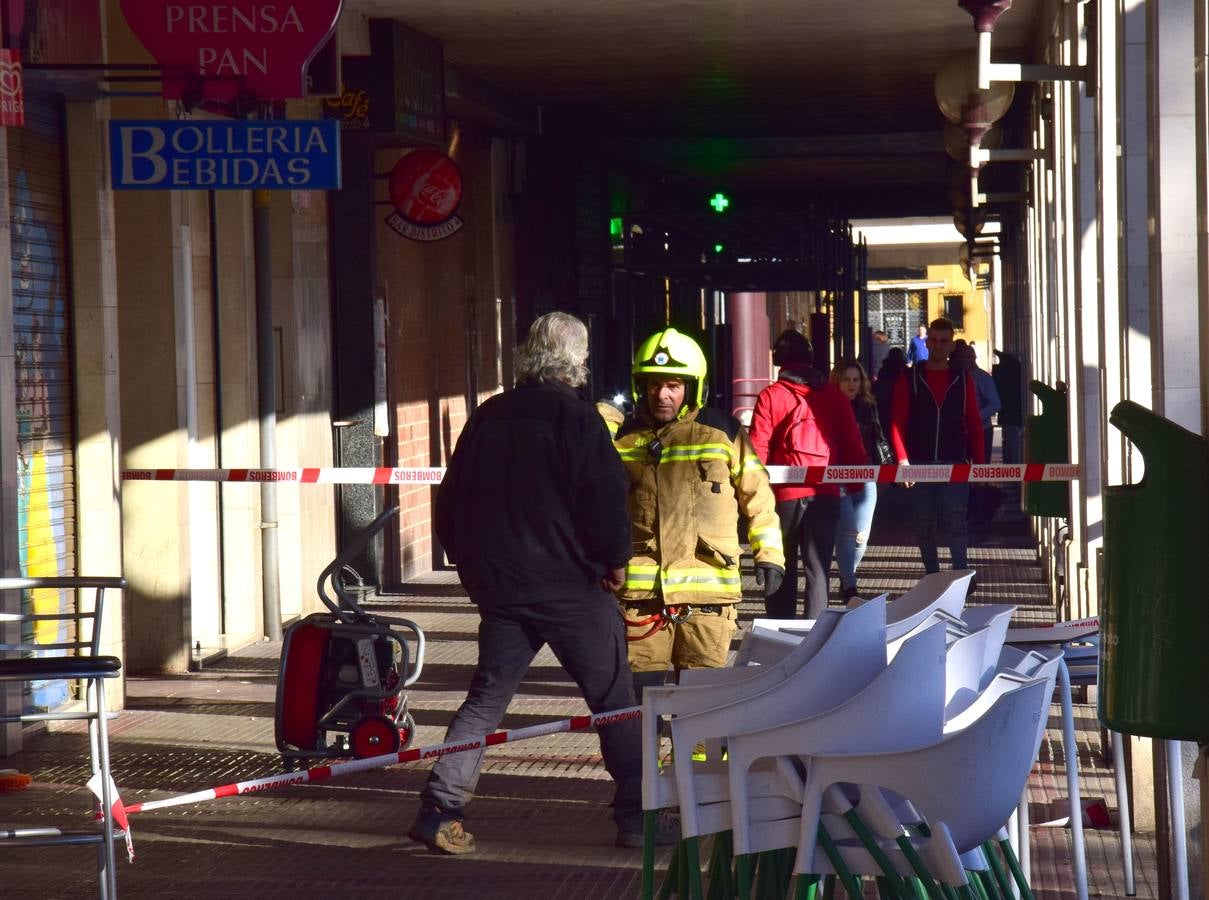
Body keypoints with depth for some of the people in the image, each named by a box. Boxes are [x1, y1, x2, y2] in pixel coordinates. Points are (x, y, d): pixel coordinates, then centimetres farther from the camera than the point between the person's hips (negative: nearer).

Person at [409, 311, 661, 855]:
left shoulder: (487, 417, 10)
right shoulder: (574, 417, -8)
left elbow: (450, 503, 15)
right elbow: (606, 498, -14)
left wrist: (473, 567, 26)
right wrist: (615, 560, 2)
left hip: (497, 583, 5)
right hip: (569, 585, -5)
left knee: (487, 696, 12)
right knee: (613, 699, 4)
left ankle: (440, 809, 3)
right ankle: (637, 815, 5)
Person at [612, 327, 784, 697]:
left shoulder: (721, 431, 3)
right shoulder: (623, 436, 8)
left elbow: (756, 493, 10)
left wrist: (769, 552, 6)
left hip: (708, 586, -1)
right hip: (641, 588, 1)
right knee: (639, 686, 2)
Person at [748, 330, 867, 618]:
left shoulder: (770, 396, -3)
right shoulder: (833, 395, 4)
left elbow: (758, 449, -6)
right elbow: (853, 445, 6)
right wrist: (857, 486, 12)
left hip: (784, 494, -1)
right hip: (825, 494, 1)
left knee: (782, 569, 11)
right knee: (818, 567, 6)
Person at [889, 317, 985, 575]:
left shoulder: (963, 379, 7)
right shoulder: (910, 379, 3)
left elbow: (974, 424, 7)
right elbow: (897, 421, -3)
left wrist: (979, 463, 0)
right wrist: (903, 459, -15)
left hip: (955, 464, -1)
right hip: (920, 465, 1)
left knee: (956, 522, -12)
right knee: (925, 527, 7)